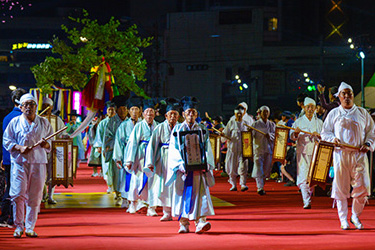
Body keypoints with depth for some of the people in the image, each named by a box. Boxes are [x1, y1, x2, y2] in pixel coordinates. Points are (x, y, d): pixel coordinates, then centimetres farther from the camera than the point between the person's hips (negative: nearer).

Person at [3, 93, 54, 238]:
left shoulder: (44, 123, 12)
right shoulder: (15, 122, 8)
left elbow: (52, 142, 14)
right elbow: (6, 140, 6)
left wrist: (46, 144, -9)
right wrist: (19, 148, -10)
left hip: (38, 162, 2)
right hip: (19, 162, -2)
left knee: (35, 197, 0)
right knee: (18, 195, -9)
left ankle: (30, 227, 9)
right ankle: (18, 227, 3)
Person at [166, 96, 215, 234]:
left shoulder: (202, 130, 10)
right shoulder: (177, 129, 6)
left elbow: (207, 149, 6)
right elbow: (174, 149, -1)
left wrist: (205, 164, -11)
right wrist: (180, 164, -15)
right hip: (182, 168, 0)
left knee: (200, 193, -10)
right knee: (183, 194, 0)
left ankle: (200, 222, -18)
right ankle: (183, 224, 6)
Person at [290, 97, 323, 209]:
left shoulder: (319, 122, 11)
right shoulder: (298, 122, 7)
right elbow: (292, 136, 0)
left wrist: (318, 136, -13)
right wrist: (296, 133, -22)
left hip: (316, 152, 2)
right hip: (303, 152, -2)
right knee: (304, 176, -13)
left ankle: (309, 194, 29)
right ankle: (306, 201, -19)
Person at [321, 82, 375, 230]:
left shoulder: (362, 113, 13)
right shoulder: (333, 114, 11)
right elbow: (325, 133, 12)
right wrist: (333, 139, -9)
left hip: (359, 155, 1)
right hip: (340, 155, -1)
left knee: (362, 187, -7)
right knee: (341, 188, -4)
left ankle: (355, 216, 13)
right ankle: (343, 219, 7)